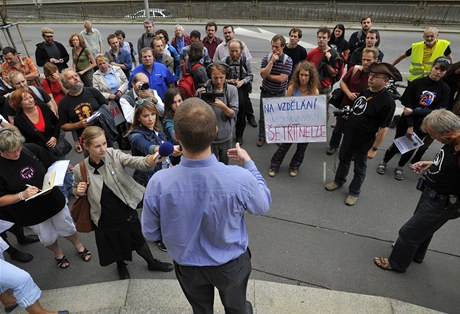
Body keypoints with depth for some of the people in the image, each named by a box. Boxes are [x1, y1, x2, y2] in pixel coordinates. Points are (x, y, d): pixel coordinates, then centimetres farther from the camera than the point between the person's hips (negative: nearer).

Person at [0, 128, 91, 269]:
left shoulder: (31, 149, -15)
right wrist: (22, 195, -27)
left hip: (53, 200, 1)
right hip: (30, 212, -1)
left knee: (67, 229, 19)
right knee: (47, 239, 19)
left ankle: (79, 246, 49)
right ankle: (58, 253, 51)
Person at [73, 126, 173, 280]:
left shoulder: (114, 155, -18)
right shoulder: (80, 170, -14)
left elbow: (138, 162, -35)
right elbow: (76, 189, 8)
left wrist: (152, 159, -57)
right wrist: (78, 191, -16)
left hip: (127, 211, 0)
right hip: (105, 219, 1)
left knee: (138, 239, 20)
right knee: (115, 245, 24)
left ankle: (152, 262, 49)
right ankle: (121, 265, 59)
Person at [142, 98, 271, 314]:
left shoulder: (158, 183, -32)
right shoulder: (241, 179, -36)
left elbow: (150, 234, -13)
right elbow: (263, 206, -12)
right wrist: (249, 163, -3)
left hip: (187, 266, 1)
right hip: (231, 265, -1)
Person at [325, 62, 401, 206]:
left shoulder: (388, 102, -24)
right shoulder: (366, 90, -2)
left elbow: (383, 128, -20)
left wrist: (374, 148, -17)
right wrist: (346, 112, 2)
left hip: (363, 142, -7)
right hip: (348, 135, 7)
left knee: (359, 168, 14)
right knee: (343, 159, 24)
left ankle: (354, 192, 35)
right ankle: (338, 181, 48)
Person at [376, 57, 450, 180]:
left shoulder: (444, 89, -8)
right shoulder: (417, 83, -13)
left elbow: (437, 111, -13)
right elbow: (407, 106, -14)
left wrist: (413, 111, -23)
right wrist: (410, 126, -17)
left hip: (423, 125, 2)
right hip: (406, 121, -2)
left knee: (411, 147, 16)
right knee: (397, 144, 10)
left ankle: (400, 167, 38)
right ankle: (384, 162, 34)